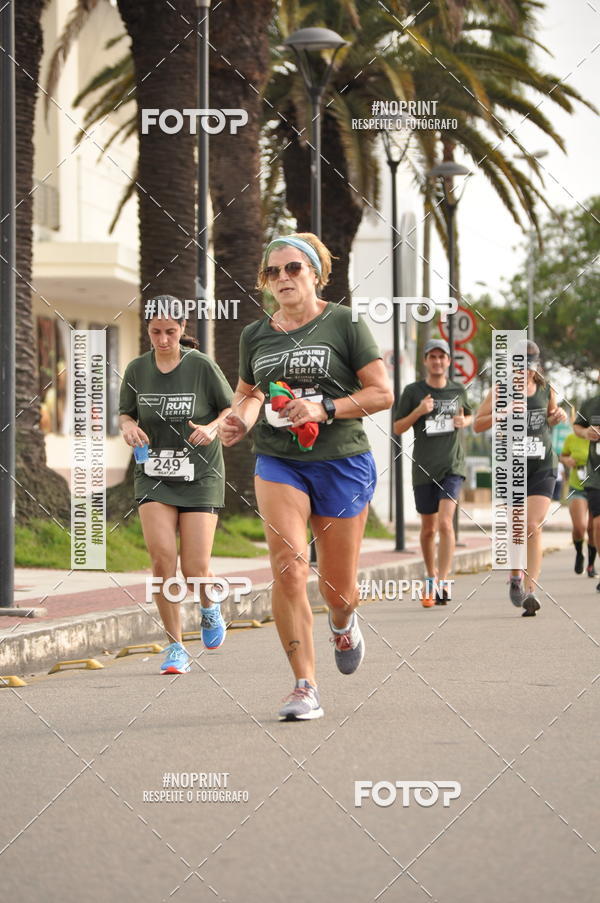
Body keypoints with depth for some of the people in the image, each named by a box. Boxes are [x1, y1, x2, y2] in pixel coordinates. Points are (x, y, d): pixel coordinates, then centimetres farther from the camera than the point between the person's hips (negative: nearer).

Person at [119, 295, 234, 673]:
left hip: (200, 475, -2)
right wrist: (129, 427, -8)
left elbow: (232, 409, 3)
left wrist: (212, 428, -17)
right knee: (162, 556, -15)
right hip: (153, 474, 2)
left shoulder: (202, 366, -6)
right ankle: (176, 647, -2)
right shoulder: (137, 369, 2)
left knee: (196, 567, -7)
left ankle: (210, 608, 30)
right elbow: (126, 414, 15)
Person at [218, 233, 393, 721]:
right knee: (288, 568, -18)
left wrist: (325, 409, -16)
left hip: (341, 461, -2)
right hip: (277, 462, 2)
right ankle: (305, 688, -12)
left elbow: (382, 392, -4)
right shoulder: (256, 335, 9)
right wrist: (238, 418, 4)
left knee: (338, 588, 6)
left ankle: (343, 623, 46)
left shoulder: (344, 323, -2)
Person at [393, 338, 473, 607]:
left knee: (445, 523, -17)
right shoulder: (413, 391, 1)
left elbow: (470, 415, 24)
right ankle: (431, 576, 31)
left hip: (452, 466, -1)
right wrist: (418, 412, -14)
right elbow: (398, 428, 3)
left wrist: (464, 421, 1)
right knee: (428, 529, 10)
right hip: (423, 469, 1)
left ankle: (441, 584, -19)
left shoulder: (458, 390, 6)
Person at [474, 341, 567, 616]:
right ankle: (516, 577, 28)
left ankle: (530, 591, -12)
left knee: (533, 526, -10)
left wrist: (559, 416, 1)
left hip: (542, 465, 1)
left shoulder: (546, 390, 6)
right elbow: (477, 425, -3)